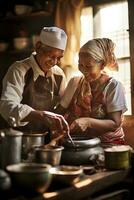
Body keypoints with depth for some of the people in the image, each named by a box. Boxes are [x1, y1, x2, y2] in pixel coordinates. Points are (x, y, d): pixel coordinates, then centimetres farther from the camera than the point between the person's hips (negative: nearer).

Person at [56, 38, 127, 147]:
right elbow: (60, 111, 8)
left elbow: (115, 124, -12)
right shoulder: (75, 82, 7)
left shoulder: (114, 86, -7)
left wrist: (88, 122, -27)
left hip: (107, 143, -4)